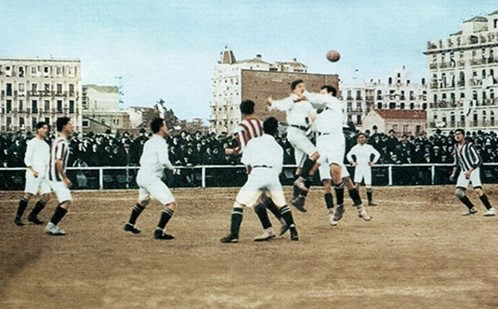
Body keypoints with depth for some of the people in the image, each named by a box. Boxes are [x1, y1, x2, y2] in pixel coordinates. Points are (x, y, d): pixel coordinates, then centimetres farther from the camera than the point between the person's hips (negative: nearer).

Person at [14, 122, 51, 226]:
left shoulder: (46, 144, 20)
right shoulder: (33, 142, -4)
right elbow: (27, 159, -10)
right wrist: (33, 170, -22)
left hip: (44, 174, 8)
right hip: (34, 173, -8)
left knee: (47, 195, 0)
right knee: (28, 194, -10)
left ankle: (33, 215, 9)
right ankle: (18, 217, -4)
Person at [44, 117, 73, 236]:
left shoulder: (57, 140, 15)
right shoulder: (62, 142, -17)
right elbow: (58, 162, -23)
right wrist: (65, 178, -20)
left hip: (55, 176, 10)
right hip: (57, 176, -10)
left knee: (65, 201, 17)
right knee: (67, 201, -13)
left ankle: (52, 226, 19)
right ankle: (51, 226, -12)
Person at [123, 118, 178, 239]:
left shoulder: (148, 142, 15)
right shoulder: (161, 142, -11)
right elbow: (163, 161, -24)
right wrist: (171, 167, -5)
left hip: (141, 176, 10)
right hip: (151, 178, -10)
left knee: (143, 201, 35)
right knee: (171, 204, -12)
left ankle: (130, 224, 46)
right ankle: (159, 231, -20)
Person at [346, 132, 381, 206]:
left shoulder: (369, 147, 0)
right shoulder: (355, 147, 2)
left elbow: (377, 154, 8)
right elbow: (348, 155, 15)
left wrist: (373, 162, 0)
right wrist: (352, 162, 2)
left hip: (367, 168, 0)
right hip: (358, 168, 0)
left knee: (368, 186, -2)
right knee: (357, 185, -7)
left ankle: (370, 201, 3)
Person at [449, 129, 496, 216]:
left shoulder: (469, 145, -12)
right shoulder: (456, 146, 9)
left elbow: (478, 160, -17)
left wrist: (470, 171, -24)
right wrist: (453, 173, 13)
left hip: (474, 170, -7)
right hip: (464, 172, 7)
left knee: (478, 190, -24)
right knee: (458, 192, -5)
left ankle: (491, 209, -15)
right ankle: (472, 209, 11)